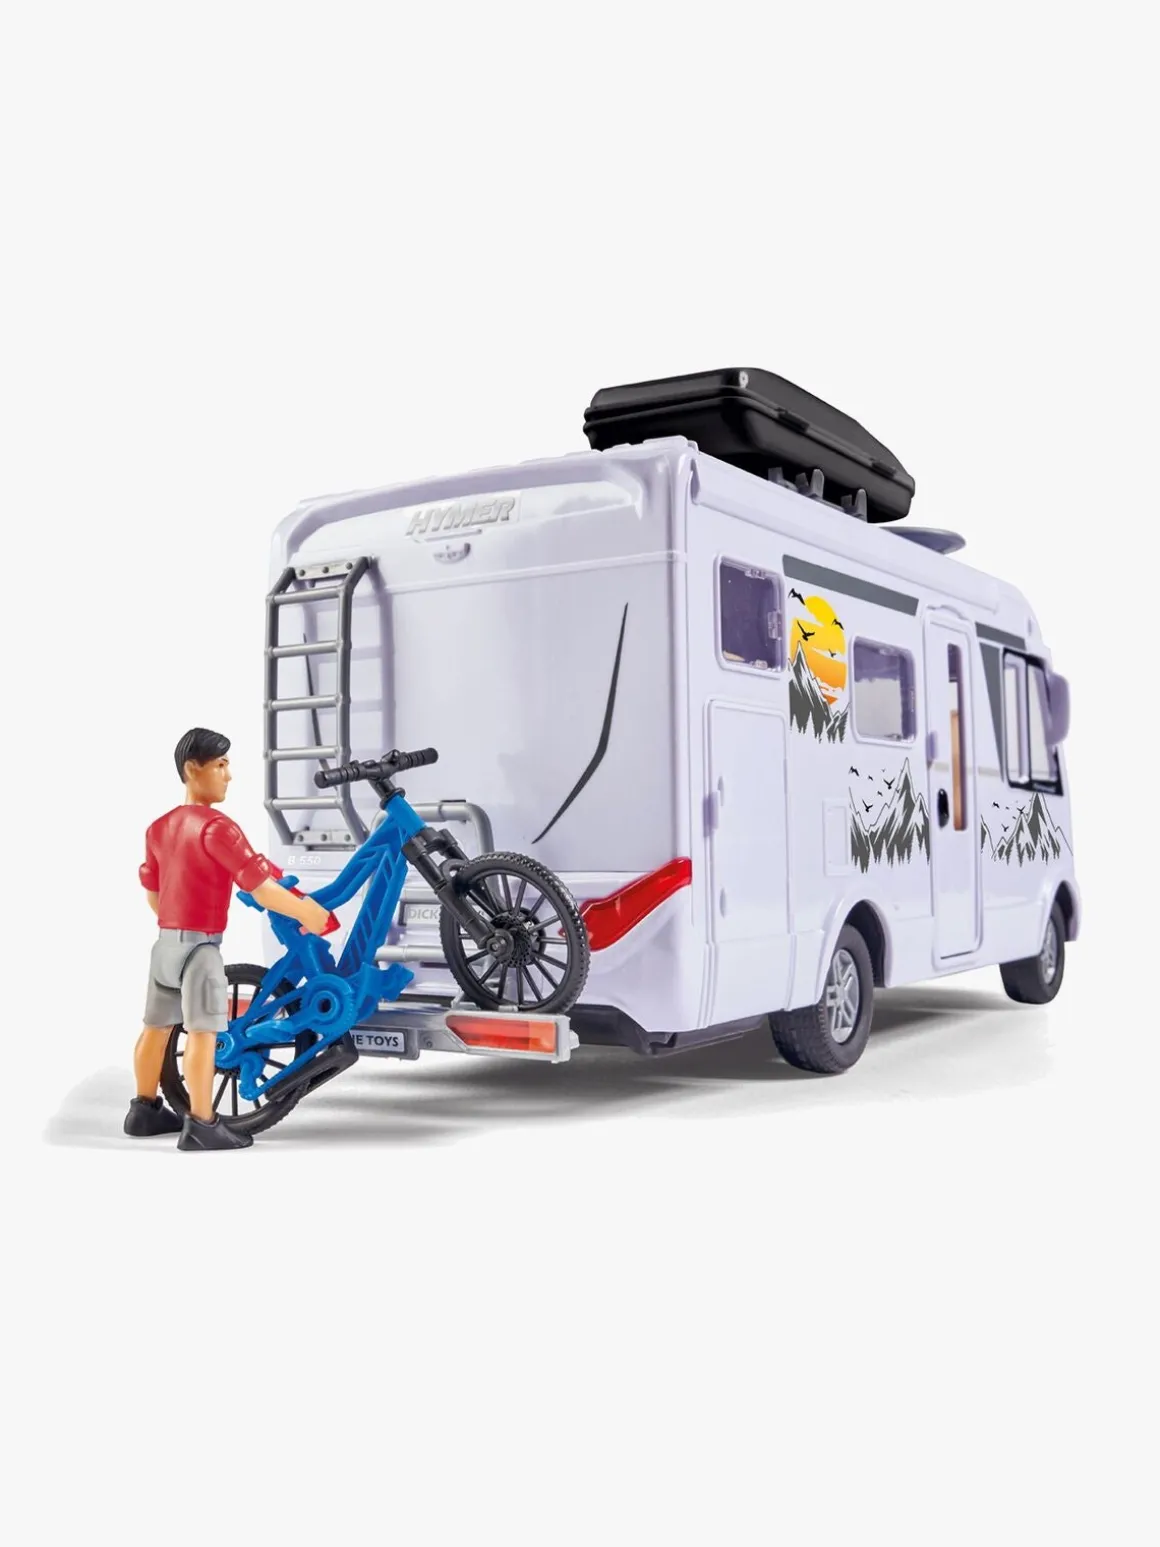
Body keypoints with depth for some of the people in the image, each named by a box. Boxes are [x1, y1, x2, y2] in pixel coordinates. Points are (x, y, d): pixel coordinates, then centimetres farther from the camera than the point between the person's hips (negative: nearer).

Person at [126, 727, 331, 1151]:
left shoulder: (159, 827, 9)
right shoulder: (216, 827, -19)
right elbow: (261, 888, -22)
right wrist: (306, 912, -10)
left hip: (165, 941, 9)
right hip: (199, 945, -9)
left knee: (156, 1026, 16)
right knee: (202, 1032, -6)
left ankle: (145, 1109, 28)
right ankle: (201, 1126, -4)